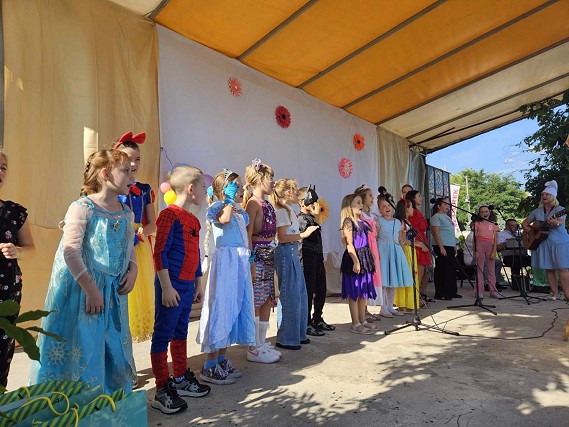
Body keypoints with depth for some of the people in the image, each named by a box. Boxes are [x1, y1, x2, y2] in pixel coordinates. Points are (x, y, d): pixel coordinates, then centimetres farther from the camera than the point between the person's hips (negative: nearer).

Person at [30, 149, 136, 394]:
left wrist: (132, 270, -3)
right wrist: (91, 289, -21)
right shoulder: (82, 208, -14)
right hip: (81, 289, -6)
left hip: (114, 292, 7)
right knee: (82, 350, 3)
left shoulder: (126, 213, 6)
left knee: (115, 348, 15)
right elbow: (70, 251, -20)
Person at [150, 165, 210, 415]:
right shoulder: (170, 215, -13)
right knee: (163, 335, 3)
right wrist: (166, 287, -19)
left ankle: (181, 380, 32)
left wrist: (198, 284, 20)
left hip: (187, 286, 9)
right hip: (171, 286, -9)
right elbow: (160, 253, -17)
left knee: (181, 333, 18)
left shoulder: (194, 220, 14)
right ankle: (162, 391, 14)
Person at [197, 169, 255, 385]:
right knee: (221, 307, -5)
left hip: (240, 263, 9)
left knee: (234, 307, 12)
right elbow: (224, 219, -30)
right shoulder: (217, 208, -7)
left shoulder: (239, 211, 17)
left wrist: (249, 254, 12)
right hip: (225, 262, -9)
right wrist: (229, 199, -17)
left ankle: (221, 359, 25)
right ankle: (210, 367, 6)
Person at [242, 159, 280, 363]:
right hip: (257, 256, -9)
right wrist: (252, 263, -19)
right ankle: (254, 349, 13)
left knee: (267, 301, 13)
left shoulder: (268, 205, 15)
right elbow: (247, 235, -16)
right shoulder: (253, 203, -12)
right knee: (255, 303, 1)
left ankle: (262, 344, 26)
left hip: (269, 257, 9)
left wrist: (271, 259, 17)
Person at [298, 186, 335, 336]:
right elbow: (311, 236, -25)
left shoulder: (310, 217, 17)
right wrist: (315, 216, -20)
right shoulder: (301, 218, -11)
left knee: (321, 290, 14)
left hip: (317, 258, 9)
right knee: (308, 292, -2)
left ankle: (318, 320, 28)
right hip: (308, 259, -9)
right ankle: (307, 324, 8)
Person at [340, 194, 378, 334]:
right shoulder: (348, 221, -10)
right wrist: (355, 261, -20)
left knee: (363, 291, 14)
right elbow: (349, 244, -16)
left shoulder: (361, 221, 15)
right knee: (354, 293, -1)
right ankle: (355, 324, 7)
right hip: (354, 259, -9)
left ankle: (362, 320, 24)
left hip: (365, 258, 9)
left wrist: (370, 259, 17)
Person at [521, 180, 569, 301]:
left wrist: (556, 223, -45)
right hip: (543, 243, 4)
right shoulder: (537, 211, 13)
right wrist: (526, 228, -2)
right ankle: (555, 293, 10)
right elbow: (524, 222, 20)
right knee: (549, 269, 4)